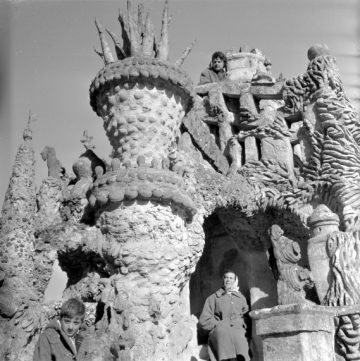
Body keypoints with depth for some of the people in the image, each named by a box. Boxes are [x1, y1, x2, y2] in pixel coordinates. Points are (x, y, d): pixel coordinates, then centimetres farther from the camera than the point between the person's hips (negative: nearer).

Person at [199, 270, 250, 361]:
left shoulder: (241, 298, 29)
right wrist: (218, 325, -1)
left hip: (238, 330, 1)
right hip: (219, 331, -1)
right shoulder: (213, 298, 21)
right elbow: (204, 320, 13)